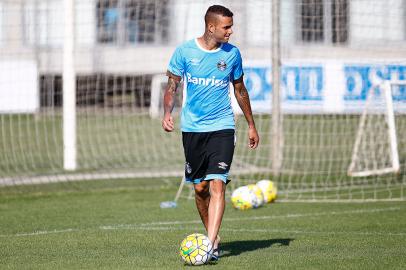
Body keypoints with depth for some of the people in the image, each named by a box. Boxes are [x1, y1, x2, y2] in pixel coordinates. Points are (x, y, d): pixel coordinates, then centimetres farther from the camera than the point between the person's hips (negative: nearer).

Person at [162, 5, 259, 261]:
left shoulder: (232, 53, 3)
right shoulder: (184, 51, -3)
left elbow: (240, 90, 16)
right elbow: (172, 86, 4)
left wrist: (251, 125, 21)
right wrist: (168, 113, -14)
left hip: (222, 127, -1)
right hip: (192, 129, 1)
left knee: (217, 185, -15)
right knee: (200, 188, 7)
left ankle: (211, 245, -20)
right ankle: (213, 235, 25)